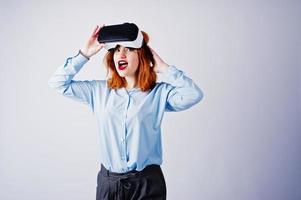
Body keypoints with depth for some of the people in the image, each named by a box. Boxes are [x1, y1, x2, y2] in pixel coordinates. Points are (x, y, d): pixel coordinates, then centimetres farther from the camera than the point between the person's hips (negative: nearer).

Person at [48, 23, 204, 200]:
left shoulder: (159, 92, -4)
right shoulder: (99, 90, 5)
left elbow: (194, 95, -20)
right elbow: (58, 83, 6)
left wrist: (163, 68, -10)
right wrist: (84, 54, -1)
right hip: (108, 181, 3)